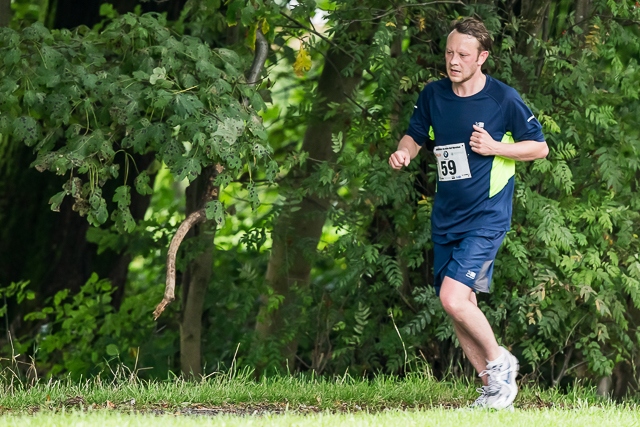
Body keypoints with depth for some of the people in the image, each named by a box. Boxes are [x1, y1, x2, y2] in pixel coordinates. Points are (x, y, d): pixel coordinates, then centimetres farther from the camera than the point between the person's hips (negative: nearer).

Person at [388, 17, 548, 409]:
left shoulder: (503, 99, -9)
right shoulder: (433, 95, 3)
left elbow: (540, 147, 0)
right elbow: (416, 135, 18)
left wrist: (495, 147, -15)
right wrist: (404, 152, -6)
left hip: (486, 216, -6)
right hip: (446, 218, 6)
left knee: (454, 297, -20)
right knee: (460, 308, 7)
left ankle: (499, 362, 4)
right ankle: (494, 389, 20)